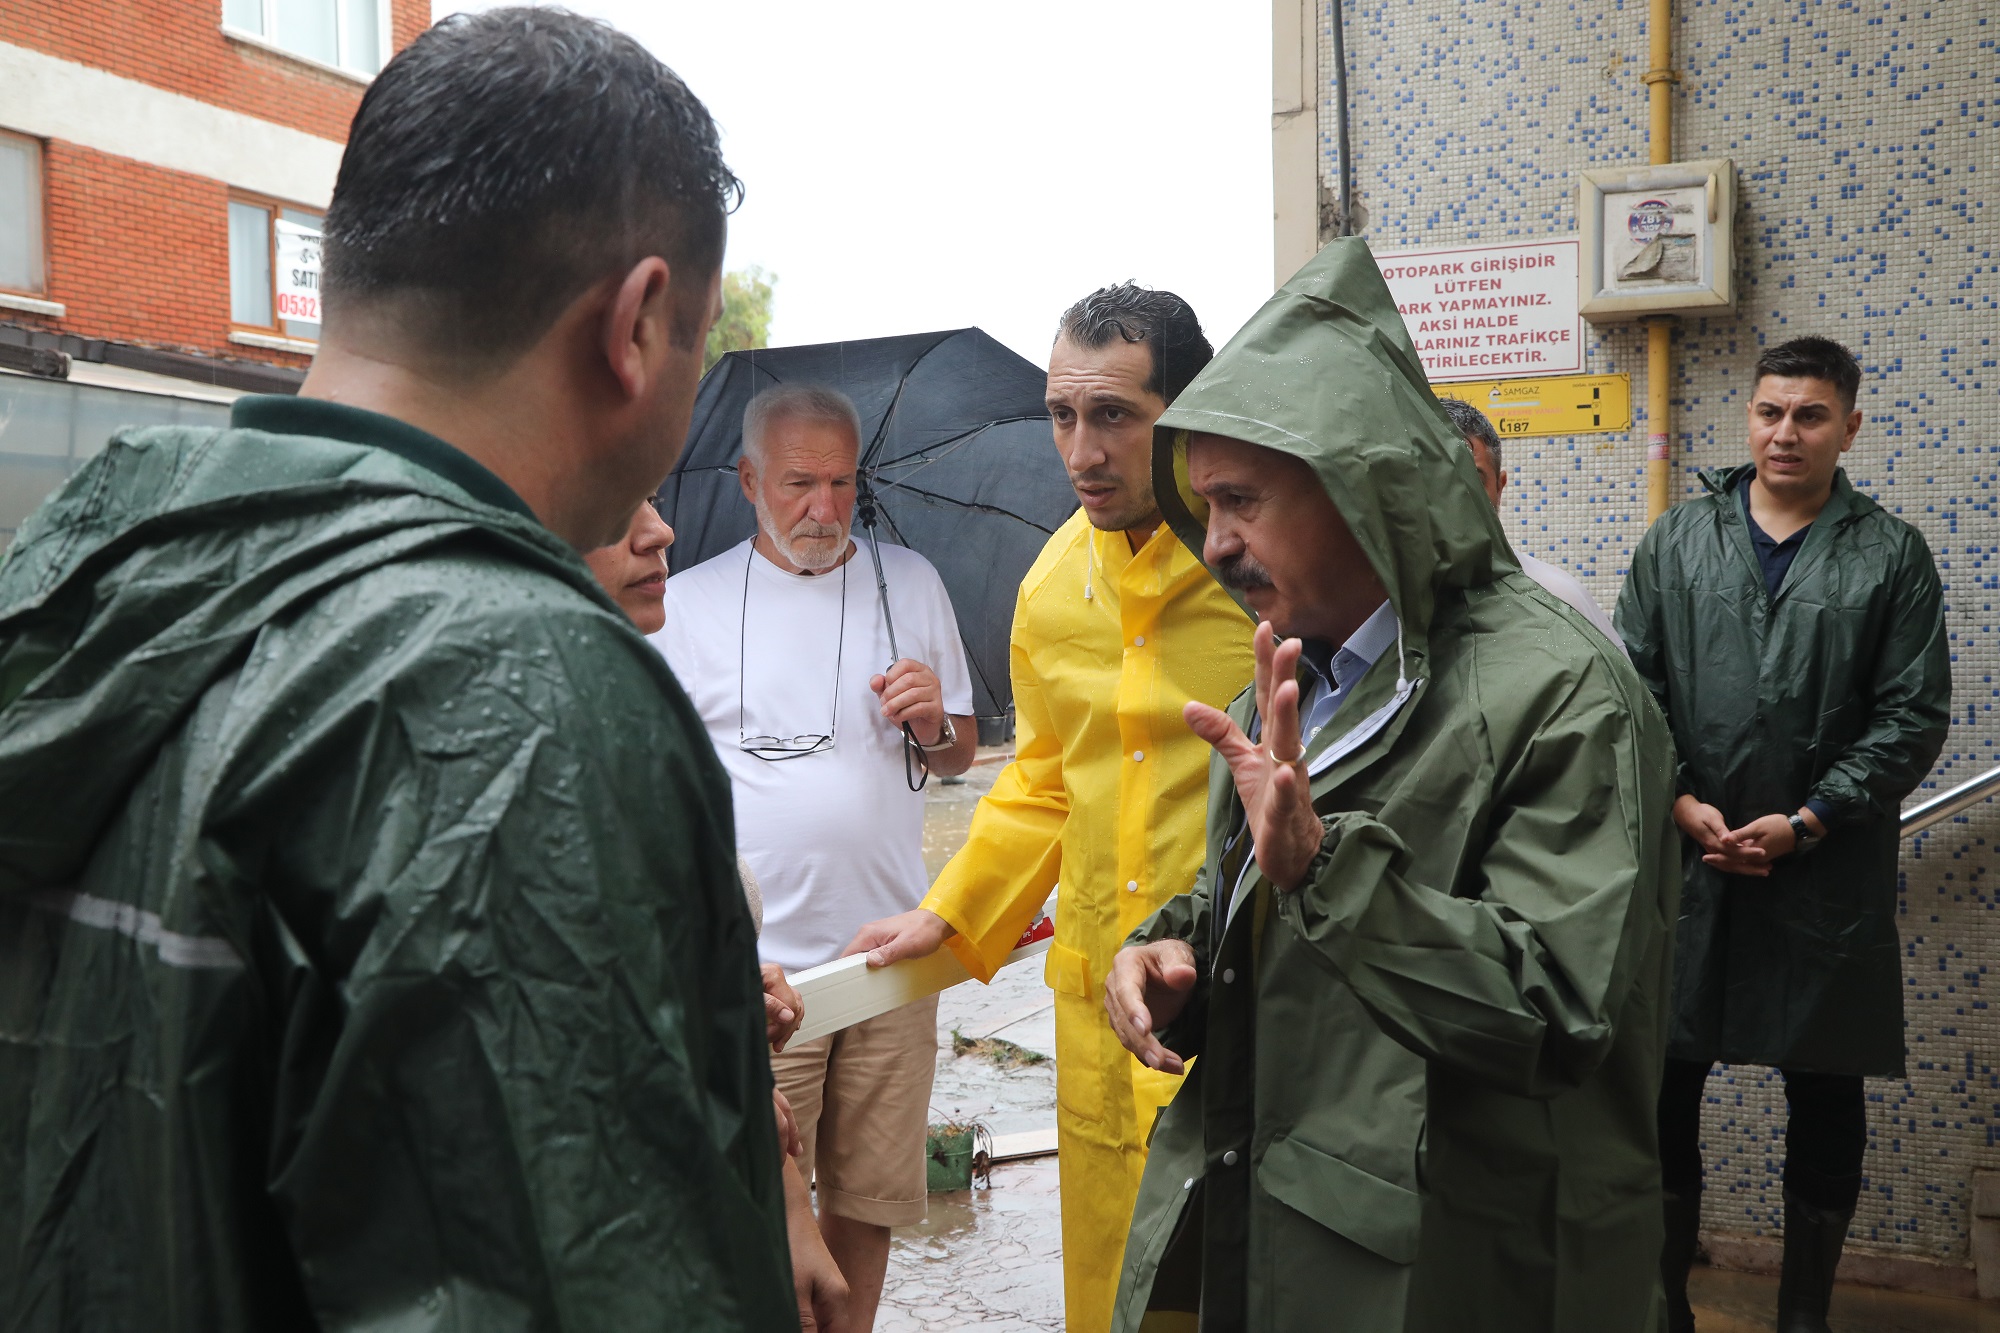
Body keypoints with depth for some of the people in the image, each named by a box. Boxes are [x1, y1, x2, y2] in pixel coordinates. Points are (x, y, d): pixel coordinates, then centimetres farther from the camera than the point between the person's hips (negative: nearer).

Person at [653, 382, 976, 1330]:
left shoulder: (911, 583, 9)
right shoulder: (687, 602, 1)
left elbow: (959, 756, 16)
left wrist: (933, 724, -7)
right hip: (752, 968, -2)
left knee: (869, 1202, 12)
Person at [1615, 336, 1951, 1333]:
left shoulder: (1892, 556, 3)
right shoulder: (1677, 539, 7)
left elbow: (1912, 718, -2)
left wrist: (1806, 822, -11)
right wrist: (1679, 802, -8)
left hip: (1827, 876, -1)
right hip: (1682, 862, 1)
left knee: (1825, 1099, 9)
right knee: (1665, 1081, 7)